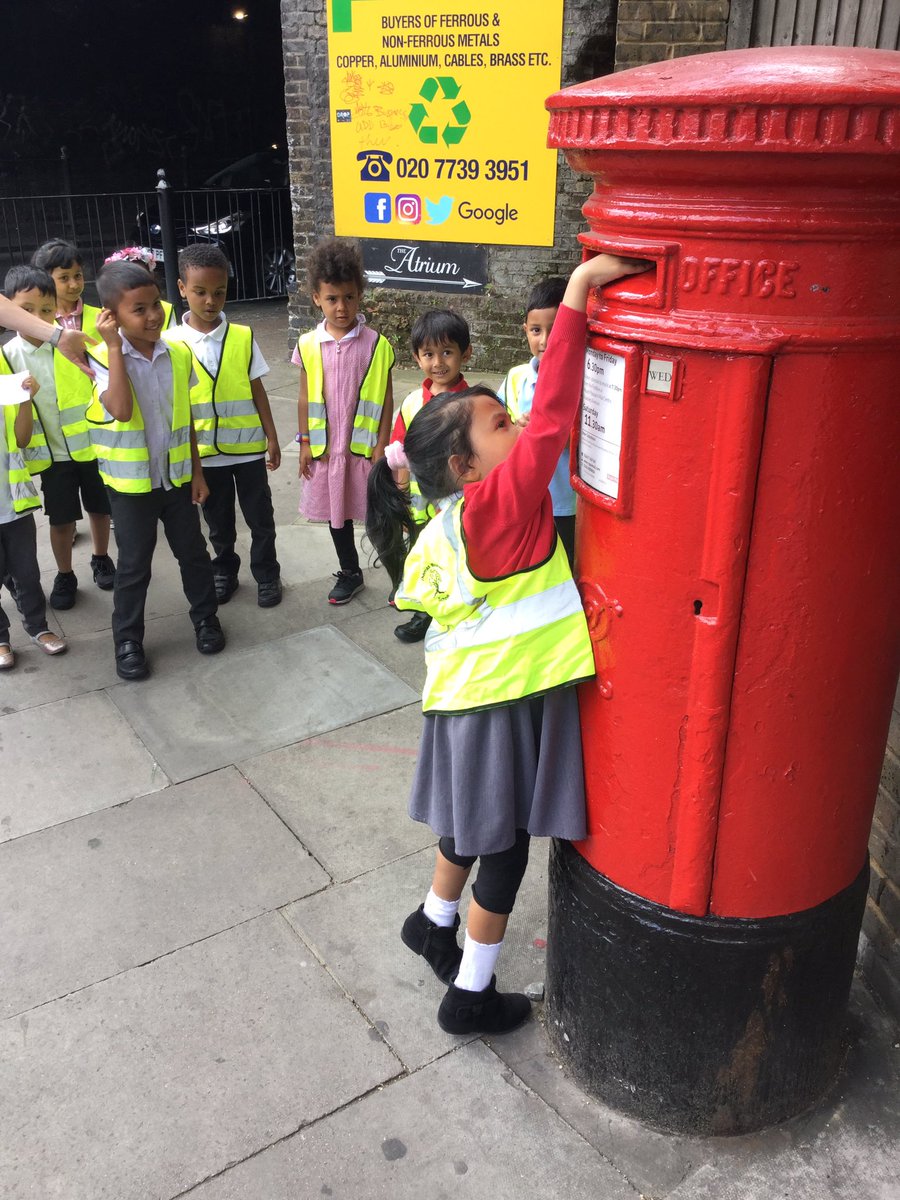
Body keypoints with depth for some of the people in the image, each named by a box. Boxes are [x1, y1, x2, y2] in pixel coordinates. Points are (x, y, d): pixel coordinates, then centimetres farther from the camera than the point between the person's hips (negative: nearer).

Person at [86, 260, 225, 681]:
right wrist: (114, 347, -28)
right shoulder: (105, 358, -15)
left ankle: (205, 616, 36)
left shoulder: (178, 355, -4)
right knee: (134, 566, 8)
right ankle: (128, 640, 23)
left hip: (177, 477, 3)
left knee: (192, 552, 15)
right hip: (130, 483, -3)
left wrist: (197, 471, 7)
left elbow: (186, 417, 6)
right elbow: (122, 411, -32)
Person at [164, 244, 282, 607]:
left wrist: (272, 437, 0)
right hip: (204, 451, 0)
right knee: (218, 522, 16)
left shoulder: (243, 337, -5)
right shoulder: (171, 342, -6)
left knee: (260, 517, 10)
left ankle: (266, 574, 27)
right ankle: (224, 572, 34)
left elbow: (257, 390, 0)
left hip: (248, 446, 0)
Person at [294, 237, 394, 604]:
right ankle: (350, 573, 32)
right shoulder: (308, 345, -1)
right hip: (325, 447, 3)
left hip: (364, 445, -3)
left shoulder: (376, 344, -7)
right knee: (336, 512, 15)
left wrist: (381, 444, -6)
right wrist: (305, 443, 4)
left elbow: (385, 398, -4)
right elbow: (305, 397, 6)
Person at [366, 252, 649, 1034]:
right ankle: (472, 994, 24)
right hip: (504, 702, -8)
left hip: (468, 695, 8)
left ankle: (435, 922, 49)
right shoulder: (504, 502, -21)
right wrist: (579, 290, -29)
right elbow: (553, 414, -29)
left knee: (473, 825, 27)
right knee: (504, 845, 8)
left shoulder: (441, 533, 3)